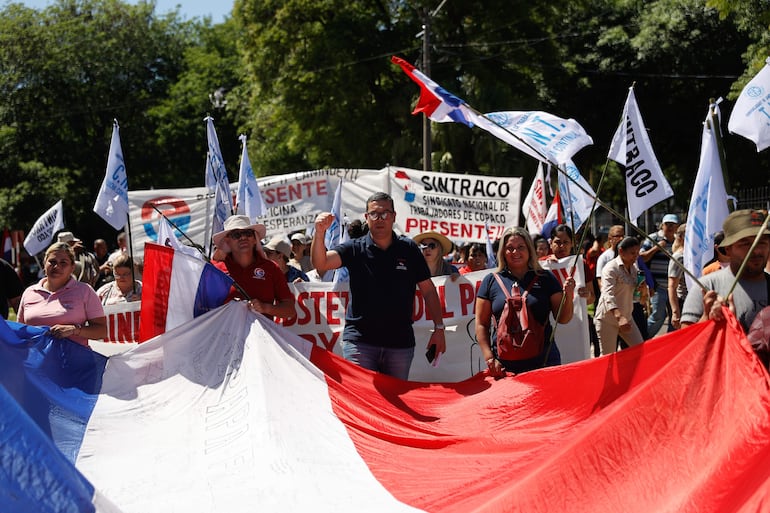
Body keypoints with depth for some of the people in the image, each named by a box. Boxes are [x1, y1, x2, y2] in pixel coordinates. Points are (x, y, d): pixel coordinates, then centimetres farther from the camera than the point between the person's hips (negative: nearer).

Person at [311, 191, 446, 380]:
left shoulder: (408, 249, 6)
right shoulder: (354, 249, 2)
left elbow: (428, 290, 9)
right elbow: (320, 263, -14)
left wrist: (439, 328, 3)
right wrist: (320, 233, -32)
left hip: (400, 342, 2)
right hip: (359, 341, -2)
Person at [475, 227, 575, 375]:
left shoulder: (545, 278, 8)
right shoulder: (491, 281, 6)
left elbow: (563, 319, 7)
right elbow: (481, 325, 7)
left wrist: (568, 295, -11)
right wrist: (490, 359, -3)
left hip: (543, 362, 1)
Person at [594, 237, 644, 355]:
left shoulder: (634, 268, 8)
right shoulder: (611, 268, -16)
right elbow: (608, 295, -31)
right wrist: (619, 317, -47)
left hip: (626, 317, 7)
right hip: (607, 318, -7)